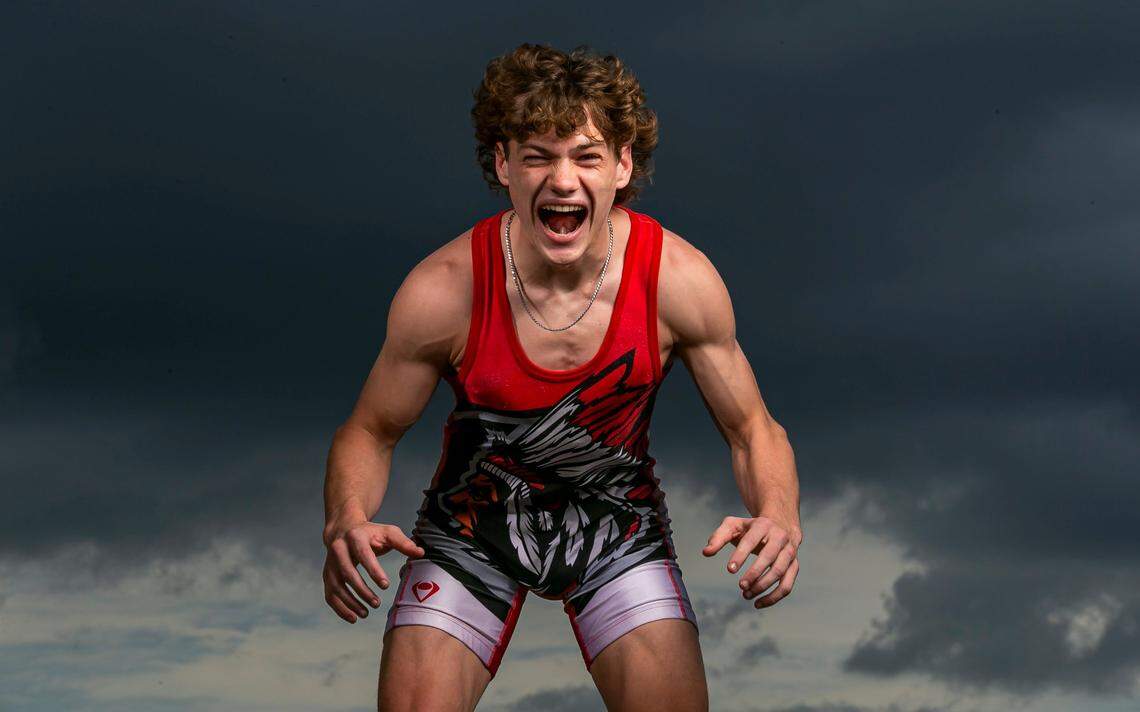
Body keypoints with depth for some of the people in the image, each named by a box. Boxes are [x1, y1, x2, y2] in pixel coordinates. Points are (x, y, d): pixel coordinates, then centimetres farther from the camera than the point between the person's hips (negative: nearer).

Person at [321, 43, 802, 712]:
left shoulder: (678, 279, -21)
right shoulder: (442, 290, -24)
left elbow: (754, 430, -8)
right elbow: (370, 432, -8)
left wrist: (778, 516, -31)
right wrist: (348, 519, -31)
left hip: (616, 522, 1)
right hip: (472, 525, -1)